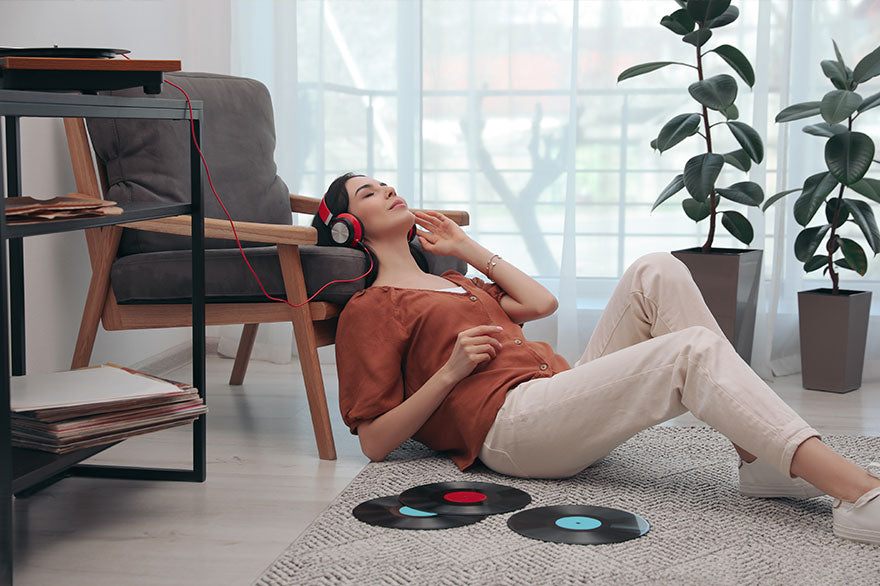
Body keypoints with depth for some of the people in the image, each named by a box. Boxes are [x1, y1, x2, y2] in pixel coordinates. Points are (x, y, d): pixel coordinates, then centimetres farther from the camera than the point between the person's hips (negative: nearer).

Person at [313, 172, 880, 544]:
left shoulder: (451, 283, 34)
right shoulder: (368, 309, 9)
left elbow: (541, 302, 26)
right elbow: (374, 442, 2)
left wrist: (470, 250, 29)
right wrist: (451, 370, -8)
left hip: (568, 389, 8)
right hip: (510, 424, -8)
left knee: (657, 271, -11)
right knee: (693, 351, -26)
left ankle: (761, 459, -19)